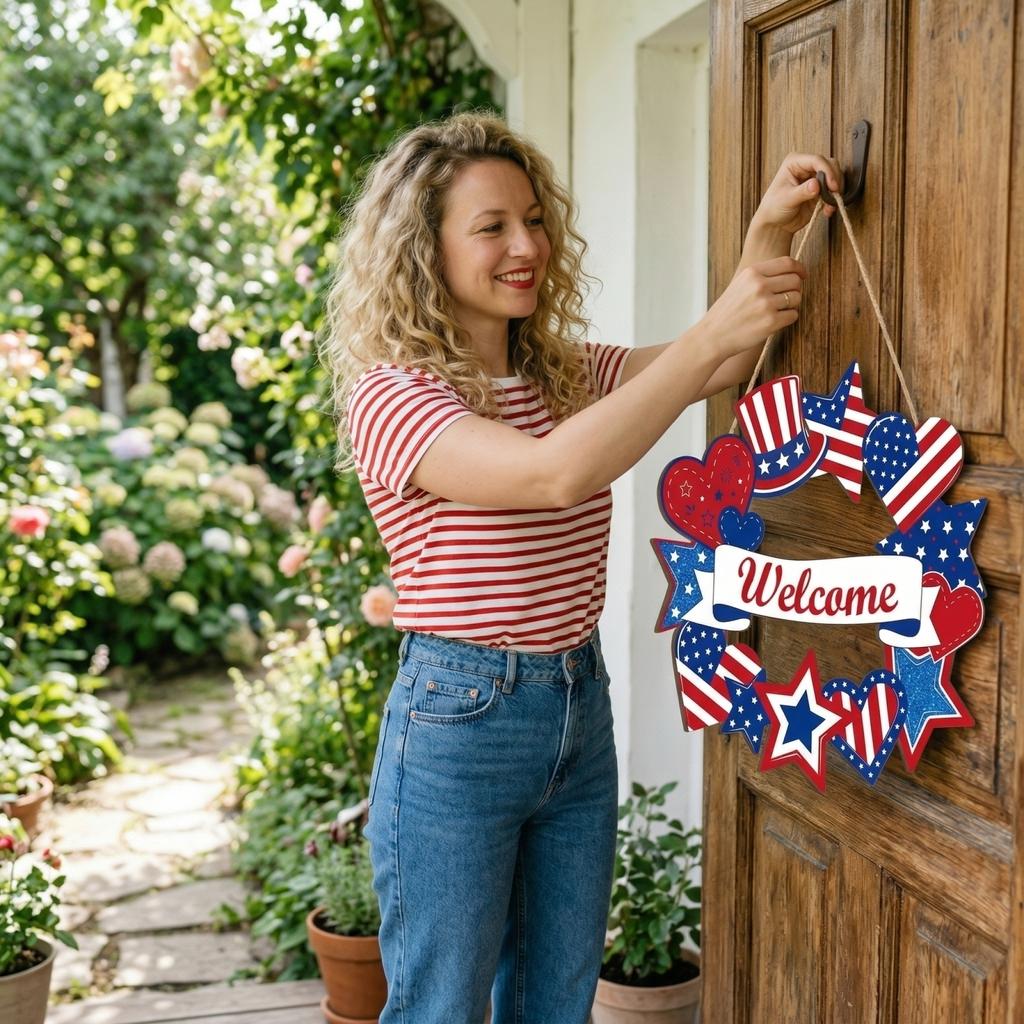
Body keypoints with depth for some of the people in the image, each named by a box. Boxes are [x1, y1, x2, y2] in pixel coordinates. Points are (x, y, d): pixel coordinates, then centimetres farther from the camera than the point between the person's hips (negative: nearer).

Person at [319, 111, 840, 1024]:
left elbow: (720, 366, 1)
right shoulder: (388, 396, -16)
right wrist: (711, 335, -30)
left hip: (581, 712, 7)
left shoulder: (568, 373, 7)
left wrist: (770, 237, -15)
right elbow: (553, 474, -31)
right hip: (458, 721, -6)